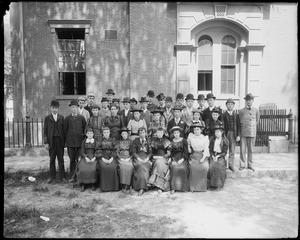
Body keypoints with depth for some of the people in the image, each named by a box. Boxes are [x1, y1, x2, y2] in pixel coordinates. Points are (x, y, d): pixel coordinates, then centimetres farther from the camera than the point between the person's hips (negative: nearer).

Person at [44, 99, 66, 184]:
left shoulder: (61, 117, 6)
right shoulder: (47, 118, 3)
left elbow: (64, 129, 4)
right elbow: (45, 131, 1)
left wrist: (64, 141, -1)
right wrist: (46, 142, -5)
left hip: (60, 140, 1)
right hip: (51, 141, 0)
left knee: (61, 159, 5)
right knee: (52, 159, 8)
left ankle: (62, 176, 14)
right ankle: (51, 176, 19)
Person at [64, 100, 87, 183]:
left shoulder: (82, 118, 3)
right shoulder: (67, 118, 6)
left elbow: (85, 129, 7)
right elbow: (65, 130, 9)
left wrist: (83, 139, 4)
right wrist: (66, 141, 6)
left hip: (80, 142, -1)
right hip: (70, 143, 1)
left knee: (79, 159, -1)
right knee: (72, 160, 7)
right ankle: (72, 177, 15)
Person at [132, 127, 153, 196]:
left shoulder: (148, 140, 15)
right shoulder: (135, 141, 12)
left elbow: (150, 152, 9)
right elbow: (133, 152, 4)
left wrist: (147, 158, -9)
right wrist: (139, 158, -13)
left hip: (146, 158, 1)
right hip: (137, 158, 0)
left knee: (145, 166, -33)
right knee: (141, 166, -34)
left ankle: (142, 188, -34)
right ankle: (142, 187, -33)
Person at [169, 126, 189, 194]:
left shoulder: (184, 141, 6)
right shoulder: (171, 141, 10)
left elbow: (186, 151, 1)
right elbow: (170, 152, 8)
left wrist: (182, 159, -12)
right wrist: (173, 160, -8)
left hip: (182, 158, 0)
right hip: (174, 158, 1)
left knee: (183, 168, -27)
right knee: (174, 168, -27)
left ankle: (184, 187, -15)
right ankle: (173, 188, -23)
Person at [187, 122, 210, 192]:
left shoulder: (205, 138, 8)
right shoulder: (190, 137, 11)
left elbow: (206, 149, 1)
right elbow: (188, 144, 28)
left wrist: (203, 158, -13)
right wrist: (189, 149, 8)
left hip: (203, 156, 0)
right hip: (193, 156, 1)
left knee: (204, 167, -28)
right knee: (193, 167, -28)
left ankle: (202, 186, -11)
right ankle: (193, 187, -16)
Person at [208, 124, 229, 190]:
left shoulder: (225, 140, 0)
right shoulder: (212, 139, 8)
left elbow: (225, 152, -1)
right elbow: (210, 150, 9)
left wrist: (218, 156, -15)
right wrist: (213, 156, -9)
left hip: (221, 157, -2)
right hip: (213, 156, 2)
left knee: (219, 166, -30)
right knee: (212, 166, -26)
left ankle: (218, 183, -16)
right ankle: (212, 184, -16)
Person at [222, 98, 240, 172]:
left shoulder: (236, 115, 10)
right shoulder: (223, 115, 3)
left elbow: (238, 126, 8)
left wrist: (238, 135, 0)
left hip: (233, 134, 2)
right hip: (225, 133, -2)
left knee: (232, 150, 3)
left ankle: (231, 165, 13)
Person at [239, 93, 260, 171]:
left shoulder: (256, 110, 4)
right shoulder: (242, 111, 3)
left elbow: (257, 121, 15)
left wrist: (252, 128, 13)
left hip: (252, 133, 0)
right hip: (243, 133, 0)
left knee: (250, 149, 7)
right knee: (242, 149, 0)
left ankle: (250, 165, 18)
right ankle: (242, 164, 10)